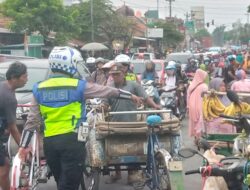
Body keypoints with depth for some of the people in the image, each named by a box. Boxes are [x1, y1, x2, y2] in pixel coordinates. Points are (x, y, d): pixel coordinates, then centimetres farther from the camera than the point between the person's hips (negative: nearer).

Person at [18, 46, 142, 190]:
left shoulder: (39, 89, 6)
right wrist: (131, 96, 19)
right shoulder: (79, 86, -5)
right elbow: (109, 91, 6)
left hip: (49, 142, 5)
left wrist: (24, 145, 10)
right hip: (72, 140, -5)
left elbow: (32, 120, 6)